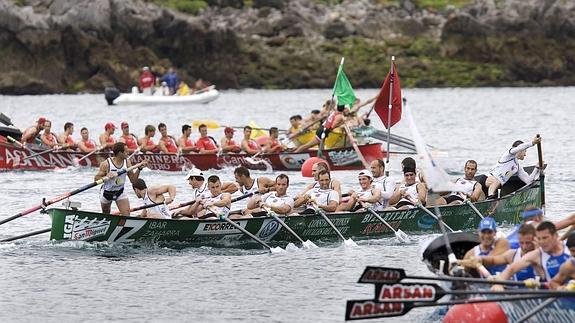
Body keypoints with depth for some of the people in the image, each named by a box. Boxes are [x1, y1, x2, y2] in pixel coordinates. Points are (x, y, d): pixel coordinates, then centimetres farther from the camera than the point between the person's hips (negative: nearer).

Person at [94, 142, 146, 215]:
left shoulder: (127, 163, -12)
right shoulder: (106, 164, -24)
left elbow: (133, 180, -6)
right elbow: (96, 178, -20)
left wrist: (139, 169, -21)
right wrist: (106, 177, -39)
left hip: (120, 192, 2)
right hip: (107, 192, -2)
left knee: (126, 215, -14)